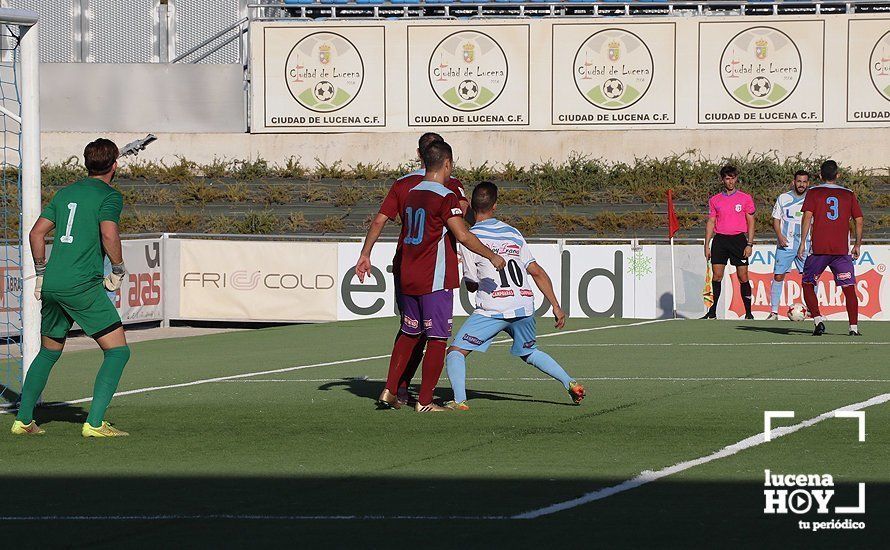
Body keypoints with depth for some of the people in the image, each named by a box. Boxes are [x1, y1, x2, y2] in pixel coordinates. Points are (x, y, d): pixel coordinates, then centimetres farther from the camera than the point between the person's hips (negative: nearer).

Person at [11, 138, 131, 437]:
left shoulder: (65, 193, 17)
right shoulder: (110, 195, -3)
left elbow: (36, 233, 17)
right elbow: (109, 235, -19)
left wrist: (42, 273, 25)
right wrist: (118, 270, -4)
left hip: (52, 286, 7)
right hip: (83, 286, -7)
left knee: (48, 353, 23)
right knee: (118, 351, -3)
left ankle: (23, 419, 23)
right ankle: (94, 423, -13)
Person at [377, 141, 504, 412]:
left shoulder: (411, 194, 11)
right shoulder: (445, 196, -13)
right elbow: (463, 236, -19)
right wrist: (492, 256, -7)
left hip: (407, 277, 7)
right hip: (436, 279, -7)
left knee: (409, 334, 18)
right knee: (437, 339, -1)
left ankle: (389, 392, 14)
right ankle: (424, 401, -2)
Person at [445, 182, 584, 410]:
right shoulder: (513, 234, 14)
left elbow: (471, 286, 4)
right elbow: (538, 273, 12)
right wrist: (556, 306, 15)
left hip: (493, 309, -5)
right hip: (524, 308, 5)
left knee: (456, 351, 2)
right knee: (529, 353, 29)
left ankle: (460, 400, -18)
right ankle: (570, 383, 20)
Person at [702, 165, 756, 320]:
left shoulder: (745, 198, 4)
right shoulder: (714, 200, 10)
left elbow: (751, 222, 5)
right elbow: (710, 223, 12)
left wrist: (749, 244, -4)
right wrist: (707, 246, 5)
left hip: (738, 239, -2)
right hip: (720, 239, 2)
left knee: (743, 277, -3)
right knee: (717, 276, -4)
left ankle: (748, 313, 4)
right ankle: (712, 312, 1)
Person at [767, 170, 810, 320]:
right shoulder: (783, 198, 2)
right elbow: (776, 220, 6)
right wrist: (780, 236, -10)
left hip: (805, 244, 1)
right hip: (785, 245, -1)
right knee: (778, 276, -3)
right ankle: (774, 312, 3)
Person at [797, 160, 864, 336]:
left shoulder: (813, 192, 3)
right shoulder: (849, 195, 9)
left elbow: (807, 216, -8)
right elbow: (859, 221, 7)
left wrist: (802, 242, -7)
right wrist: (857, 245, 16)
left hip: (818, 249, -1)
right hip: (842, 249, 1)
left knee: (808, 284, 13)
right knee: (849, 288, 6)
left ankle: (818, 319, -3)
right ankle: (853, 327, -1)